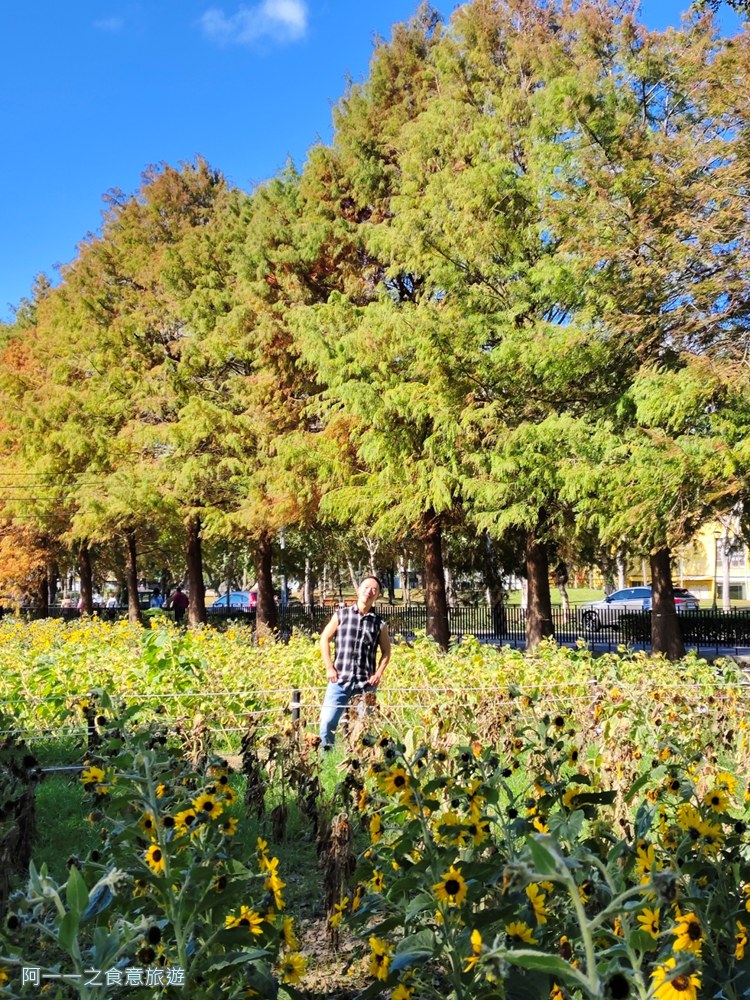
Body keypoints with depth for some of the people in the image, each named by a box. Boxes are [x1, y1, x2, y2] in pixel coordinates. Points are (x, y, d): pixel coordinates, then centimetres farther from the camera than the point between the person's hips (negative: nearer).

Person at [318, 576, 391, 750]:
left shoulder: (380, 623, 6)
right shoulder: (341, 615, 4)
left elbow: (386, 651, 15)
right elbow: (324, 639, 9)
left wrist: (378, 674, 2)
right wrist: (329, 667, 1)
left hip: (366, 684, 1)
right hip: (340, 680, -1)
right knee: (327, 720, -6)